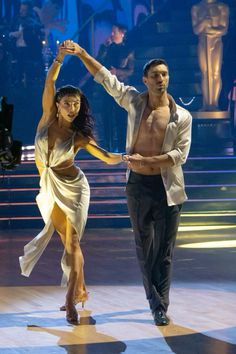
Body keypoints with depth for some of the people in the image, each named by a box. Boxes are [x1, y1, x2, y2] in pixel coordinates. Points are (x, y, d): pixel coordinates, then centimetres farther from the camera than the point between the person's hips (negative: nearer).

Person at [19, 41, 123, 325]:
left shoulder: (78, 136, -5)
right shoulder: (47, 118, -2)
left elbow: (108, 158, -6)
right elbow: (49, 82, -10)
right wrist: (59, 58, -20)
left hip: (72, 187, -2)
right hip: (49, 188, 2)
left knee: (72, 241, -8)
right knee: (66, 239, 6)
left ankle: (71, 299, -10)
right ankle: (81, 290, 17)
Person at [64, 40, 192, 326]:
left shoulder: (182, 117, -5)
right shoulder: (135, 101, 1)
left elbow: (181, 154, -10)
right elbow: (106, 79, 1)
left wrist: (146, 161, -17)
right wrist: (82, 54, -7)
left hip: (167, 187, -2)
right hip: (138, 185, 2)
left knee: (164, 249, 1)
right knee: (144, 246, 8)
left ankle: (160, 306, 8)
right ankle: (156, 301, 20)